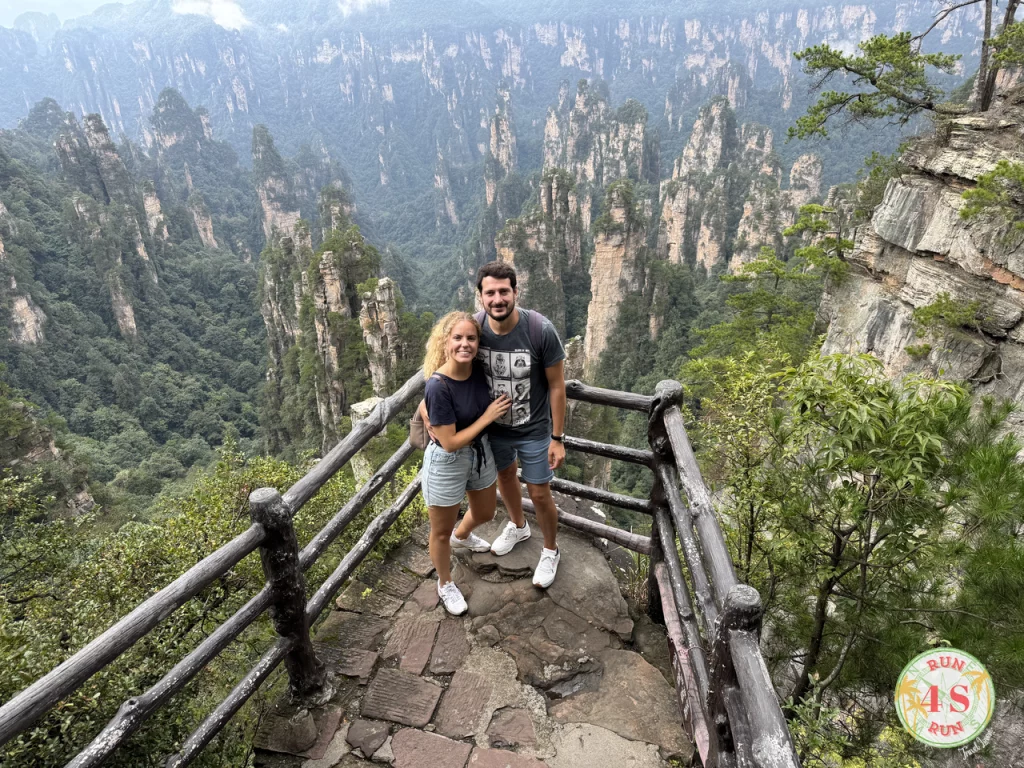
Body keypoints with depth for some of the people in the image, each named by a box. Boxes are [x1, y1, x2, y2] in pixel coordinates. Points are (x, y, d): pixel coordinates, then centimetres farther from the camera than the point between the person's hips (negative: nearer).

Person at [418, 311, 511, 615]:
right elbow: (450, 443, -25)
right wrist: (488, 416, -22)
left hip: (480, 451, 7)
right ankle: (445, 584, 44)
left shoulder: (478, 369, -12)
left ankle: (461, 536, 64)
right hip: (447, 463, -7)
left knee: (485, 513, 29)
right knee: (441, 532, 17)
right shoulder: (438, 387, -31)